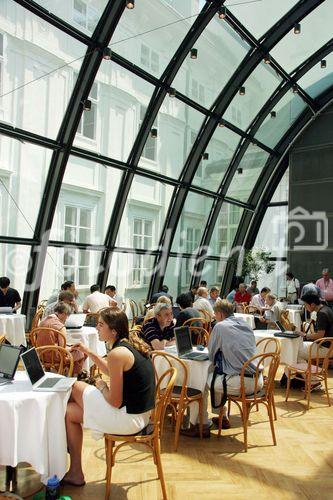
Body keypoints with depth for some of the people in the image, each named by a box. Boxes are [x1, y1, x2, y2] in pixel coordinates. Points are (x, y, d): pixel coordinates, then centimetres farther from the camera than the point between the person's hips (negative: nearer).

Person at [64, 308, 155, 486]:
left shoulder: (117, 353, -24)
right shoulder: (131, 344, 2)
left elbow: (115, 402, -22)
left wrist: (101, 386, -2)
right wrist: (89, 353, 14)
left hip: (128, 418, -9)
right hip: (139, 411, 9)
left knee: (68, 413, 10)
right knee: (76, 387, 18)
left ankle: (75, 474, 24)